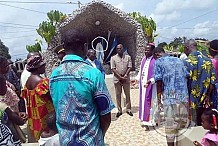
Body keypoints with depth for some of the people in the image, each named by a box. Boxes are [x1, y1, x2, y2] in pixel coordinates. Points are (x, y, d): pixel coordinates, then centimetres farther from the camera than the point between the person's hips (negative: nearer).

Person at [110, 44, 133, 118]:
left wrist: (125, 75, -14)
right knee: (118, 95, 5)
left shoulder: (128, 57, 5)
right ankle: (119, 110, 15)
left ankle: (128, 109, 17)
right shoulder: (113, 58, 1)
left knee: (127, 94, 6)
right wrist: (120, 77, -13)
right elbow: (113, 69, -5)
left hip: (126, 78, 1)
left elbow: (129, 67, 0)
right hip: (117, 79, 0)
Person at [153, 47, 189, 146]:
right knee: (183, 122, 15)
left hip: (170, 96, -5)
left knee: (170, 123, 5)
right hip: (184, 95, 5)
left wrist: (159, 97, 1)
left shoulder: (158, 62, 2)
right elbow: (187, 77, 13)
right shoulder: (178, 60, 17)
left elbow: (159, 81, -6)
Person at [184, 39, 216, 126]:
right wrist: (207, 96, 9)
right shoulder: (208, 61, 2)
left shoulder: (186, 62, -13)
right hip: (204, 101, 5)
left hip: (191, 102, -5)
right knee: (202, 125, 16)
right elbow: (212, 81, 2)